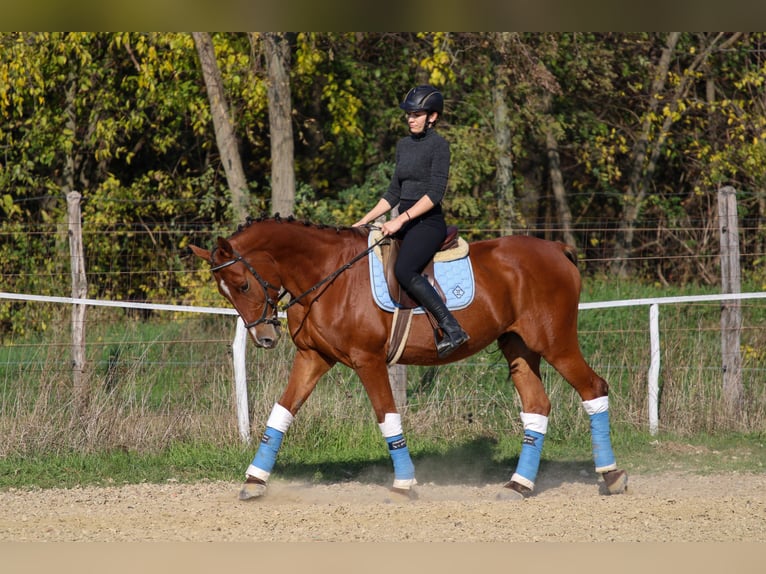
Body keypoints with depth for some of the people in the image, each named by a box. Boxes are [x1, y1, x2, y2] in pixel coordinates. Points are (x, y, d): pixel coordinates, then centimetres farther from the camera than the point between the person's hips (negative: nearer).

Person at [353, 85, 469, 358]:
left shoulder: (438, 145, -8)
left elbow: (435, 193, -17)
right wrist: (363, 222, 13)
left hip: (428, 222, -9)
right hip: (403, 223, 9)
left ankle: (452, 329, -29)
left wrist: (401, 219, -23)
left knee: (404, 270, -32)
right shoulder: (404, 145, 16)